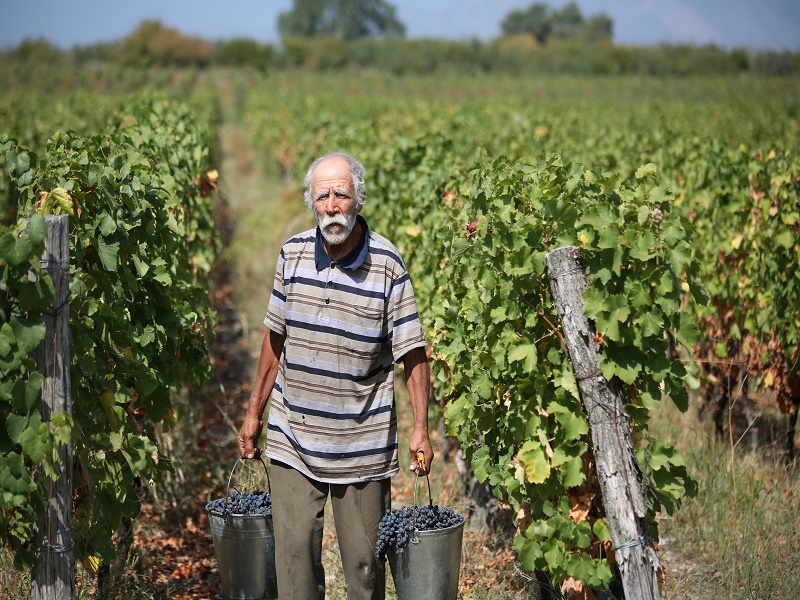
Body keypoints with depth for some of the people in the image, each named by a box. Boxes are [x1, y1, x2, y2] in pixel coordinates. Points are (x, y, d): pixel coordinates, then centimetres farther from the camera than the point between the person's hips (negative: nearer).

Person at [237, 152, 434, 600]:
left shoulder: (388, 264, -9)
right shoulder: (292, 253, 2)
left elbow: (413, 352, -6)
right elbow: (275, 340, 12)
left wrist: (421, 428, -12)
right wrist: (254, 413, 13)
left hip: (363, 442, -3)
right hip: (292, 437, 3)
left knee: (365, 559, 6)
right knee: (295, 554, 3)